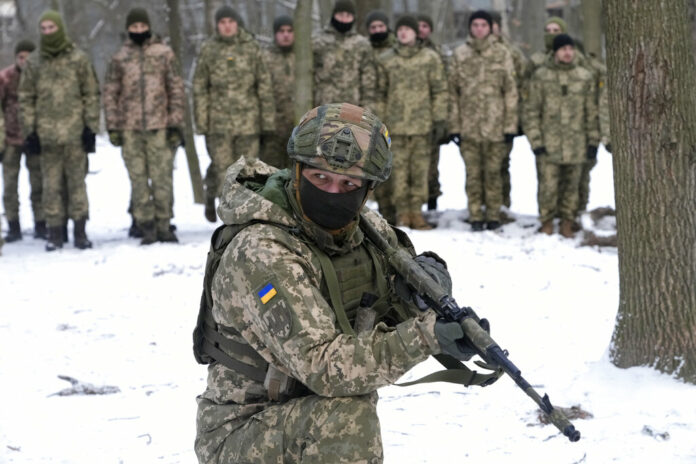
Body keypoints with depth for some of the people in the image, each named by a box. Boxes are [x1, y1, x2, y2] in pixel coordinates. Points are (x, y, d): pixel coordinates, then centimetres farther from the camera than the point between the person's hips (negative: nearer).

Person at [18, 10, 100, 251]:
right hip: (47, 133, 1)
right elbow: (26, 98, 9)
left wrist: (91, 127, -1)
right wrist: (29, 131, 2)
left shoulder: (78, 59, 4)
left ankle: (80, 230, 6)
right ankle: (55, 232, 6)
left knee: (77, 180, 1)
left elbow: (91, 94, 5)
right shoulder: (33, 63, 7)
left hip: (75, 131, -1)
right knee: (51, 184, 2)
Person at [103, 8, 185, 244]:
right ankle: (147, 228, 5)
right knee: (138, 179, 1)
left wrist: (175, 123, 1)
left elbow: (176, 89, 6)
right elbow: (110, 93, 9)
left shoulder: (164, 54, 6)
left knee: (162, 177, -3)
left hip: (158, 126, -1)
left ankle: (163, 226, 5)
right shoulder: (119, 58, 8)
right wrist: (113, 127, 2)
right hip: (130, 128, 1)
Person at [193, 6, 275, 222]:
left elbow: (264, 85, 6)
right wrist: (201, 122, -2)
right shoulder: (208, 50, 4)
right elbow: (199, 88, 4)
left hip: (248, 121, 1)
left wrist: (268, 120, 2)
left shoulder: (251, 48, 5)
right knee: (222, 168, -2)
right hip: (219, 121, -1)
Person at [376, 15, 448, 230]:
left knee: (420, 170, 2)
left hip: (422, 124, 0)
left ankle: (416, 211, 9)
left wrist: (440, 121, -1)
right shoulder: (385, 60, 8)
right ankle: (402, 213, 6)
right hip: (396, 125, 0)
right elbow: (380, 93, 10)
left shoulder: (430, 58, 5)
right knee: (398, 170, -1)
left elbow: (439, 91, 5)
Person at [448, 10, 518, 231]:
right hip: (469, 125, 1)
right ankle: (476, 216, 9)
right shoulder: (460, 54, 6)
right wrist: (454, 125, 0)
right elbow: (453, 91, 6)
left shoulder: (501, 54, 4)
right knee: (473, 173, 2)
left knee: (493, 171, 2)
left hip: (495, 125, -1)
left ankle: (493, 215, 11)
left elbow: (510, 91, 4)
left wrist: (510, 125, -2)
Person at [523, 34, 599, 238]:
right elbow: (531, 111, 0)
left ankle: (567, 223, 19)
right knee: (548, 187, -3)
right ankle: (546, 223, 12)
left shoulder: (585, 77, 8)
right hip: (548, 144, -2)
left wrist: (593, 141, 6)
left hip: (576, 144, 2)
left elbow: (591, 112, 11)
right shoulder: (541, 76, 0)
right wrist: (536, 141, -7)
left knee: (571, 186, 8)